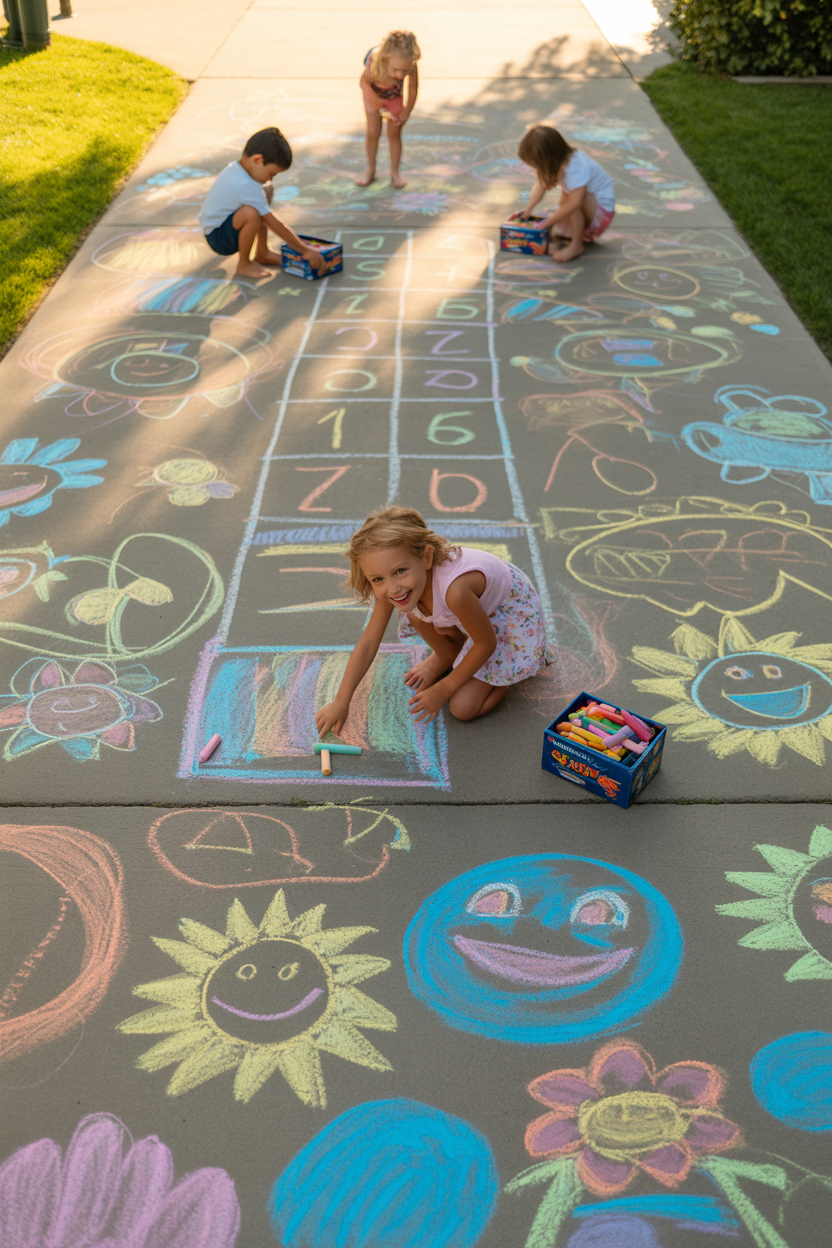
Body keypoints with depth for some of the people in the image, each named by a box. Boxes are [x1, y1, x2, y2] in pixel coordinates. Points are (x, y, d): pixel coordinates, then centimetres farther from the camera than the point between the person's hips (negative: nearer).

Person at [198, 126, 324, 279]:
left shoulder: (236, 167, 0)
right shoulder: (246, 186, -28)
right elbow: (274, 224, -25)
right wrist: (305, 250, -21)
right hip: (217, 238, -10)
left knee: (266, 189, 13)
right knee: (252, 214, -39)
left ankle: (262, 253, 14)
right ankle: (244, 265, -13)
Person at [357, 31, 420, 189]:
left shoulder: (411, 66, -41)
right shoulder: (374, 63, -46)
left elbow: (413, 88, -19)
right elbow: (364, 82, -23)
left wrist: (406, 111, -9)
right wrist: (379, 106, -22)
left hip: (395, 96, 1)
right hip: (374, 94, -1)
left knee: (394, 134, 7)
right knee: (373, 133, 4)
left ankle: (394, 172, 26)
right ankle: (370, 169, 27)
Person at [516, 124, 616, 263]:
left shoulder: (576, 167, -35)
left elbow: (574, 203, -40)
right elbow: (541, 185, -3)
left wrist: (548, 222, -33)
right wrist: (528, 209, -16)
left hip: (602, 208, -9)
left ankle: (576, 246, -24)